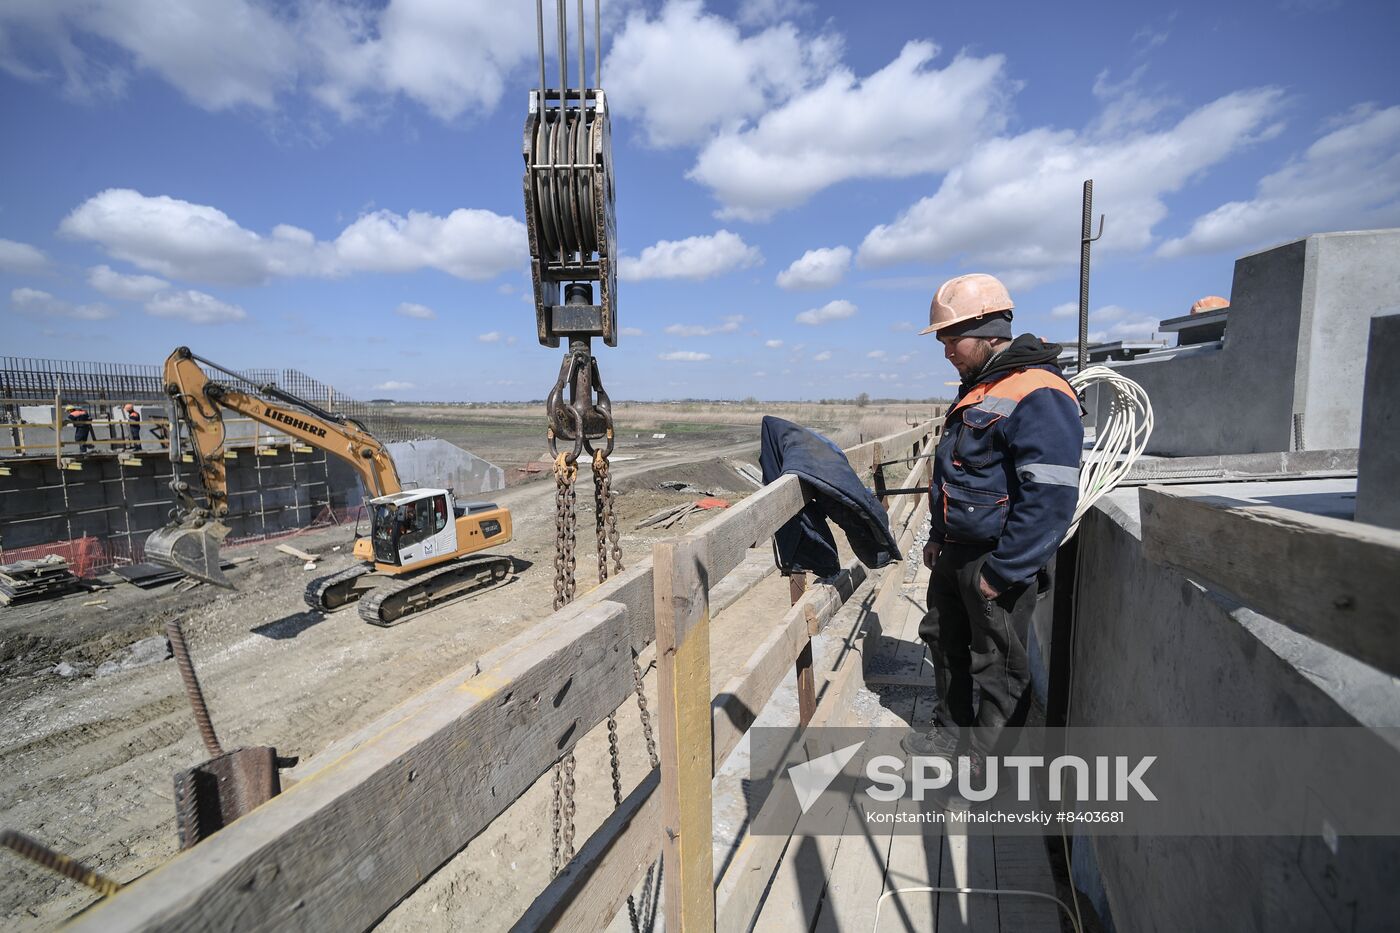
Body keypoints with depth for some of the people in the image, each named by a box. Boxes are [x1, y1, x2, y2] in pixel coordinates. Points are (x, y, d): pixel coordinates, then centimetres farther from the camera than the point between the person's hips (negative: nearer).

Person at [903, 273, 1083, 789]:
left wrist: (1002, 573, -22)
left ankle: (981, 761, 27)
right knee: (944, 640, 22)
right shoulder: (977, 389, 11)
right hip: (956, 553, 10)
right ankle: (952, 732, 42)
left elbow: (1049, 500, -26)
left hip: (999, 562, -10)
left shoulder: (1038, 396, -21)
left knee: (998, 667, 8)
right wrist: (939, 536, 18)